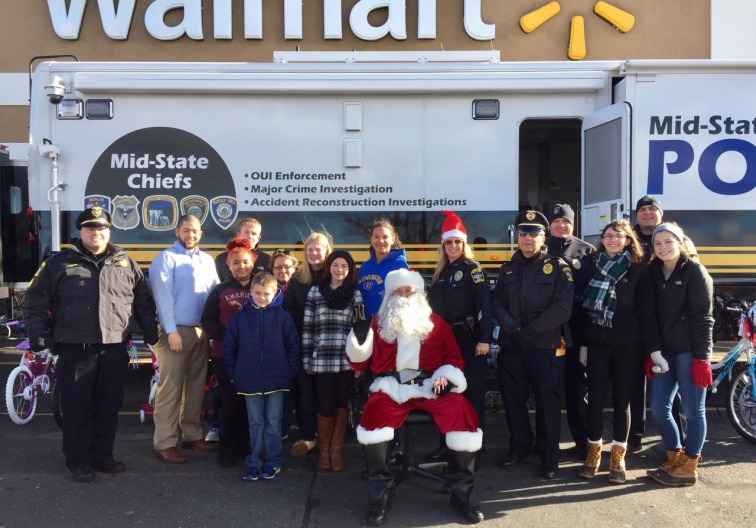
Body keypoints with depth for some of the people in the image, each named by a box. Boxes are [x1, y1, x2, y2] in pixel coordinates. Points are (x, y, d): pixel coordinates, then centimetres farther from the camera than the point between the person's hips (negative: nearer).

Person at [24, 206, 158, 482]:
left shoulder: (125, 264, 9)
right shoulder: (60, 263, 3)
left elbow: (144, 301, 16)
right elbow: (35, 300, 5)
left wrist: (151, 331, 13)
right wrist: (37, 333, -3)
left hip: (114, 349, 3)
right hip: (76, 348, -2)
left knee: (108, 406, 10)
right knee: (77, 407, 3)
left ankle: (102, 455, 24)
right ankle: (78, 460, 17)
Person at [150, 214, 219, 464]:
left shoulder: (207, 260, 15)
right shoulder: (166, 258, -4)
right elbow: (163, 297, -11)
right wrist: (171, 331, -17)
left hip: (201, 331, 6)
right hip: (176, 330, -6)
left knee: (196, 386, 13)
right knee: (170, 388, -4)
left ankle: (192, 434, 25)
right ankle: (164, 443, 3)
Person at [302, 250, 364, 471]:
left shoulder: (355, 294, 6)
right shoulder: (315, 292, 4)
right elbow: (307, 327, 4)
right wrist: (306, 358, 2)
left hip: (347, 359, 1)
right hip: (322, 359, -1)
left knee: (341, 404, 9)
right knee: (325, 405, 2)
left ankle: (336, 449, 25)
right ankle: (323, 450, 23)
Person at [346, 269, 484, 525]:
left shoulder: (435, 322, 14)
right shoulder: (379, 322, 13)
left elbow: (454, 357, 15)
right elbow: (360, 363, 12)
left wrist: (448, 376, -5)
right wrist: (359, 338, -5)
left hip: (431, 386, 1)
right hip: (392, 387, 0)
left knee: (462, 410, -26)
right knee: (373, 411, -31)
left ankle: (461, 493, -7)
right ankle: (380, 495, -15)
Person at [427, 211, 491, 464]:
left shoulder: (472, 269, -5)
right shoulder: (441, 272, 14)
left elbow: (484, 305, -13)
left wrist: (484, 338, -20)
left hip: (469, 338, -6)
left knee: (472, 391, 0)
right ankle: (447, 443, 21)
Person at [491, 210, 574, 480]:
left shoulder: (558, 267, -3)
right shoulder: (508, 269, 11)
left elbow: (562, 309, -12)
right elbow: (497, 304, 5)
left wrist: (530, 330, -18)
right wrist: (512, 327, -14)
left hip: (546, 348, -4)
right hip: (511, 347, 4)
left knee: (548, 402, 2)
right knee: (513, 399, 12)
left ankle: (550, 456, 17)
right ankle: (520, 445, 31)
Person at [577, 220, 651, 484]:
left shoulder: (638, 269, 0)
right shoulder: (594, 267, 8)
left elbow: (645, 310, -2)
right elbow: (585, 305, 9)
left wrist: (647, 345, -7)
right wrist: (583, 343, 7)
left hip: (627, 345, -2)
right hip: (597, 343, 2)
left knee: (622, 400, 6)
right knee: (595, 399, 4)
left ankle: (618, 457, 18)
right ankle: (593, 452, 19)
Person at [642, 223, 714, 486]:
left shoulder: (695, 272, -5)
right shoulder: (653, 273, 10)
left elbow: (702, 317, -9)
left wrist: (701, 358, -14)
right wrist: (654, 352, -3)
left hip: (689, 351, -6)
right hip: (664, 352, 6)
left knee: (693, 410, 3)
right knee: (658, 409, 7)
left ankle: (688, 468, 16)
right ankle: (674, 459, 25)